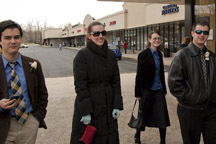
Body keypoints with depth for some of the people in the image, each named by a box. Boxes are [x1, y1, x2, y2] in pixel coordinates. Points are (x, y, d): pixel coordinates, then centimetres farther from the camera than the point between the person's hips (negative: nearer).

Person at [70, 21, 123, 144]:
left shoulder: (111, 55, 5)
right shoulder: (82, 55, -11)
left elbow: (116, 81, 6)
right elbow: (80, 85, -14)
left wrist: (117, 106, -1)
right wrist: (85, 111, -17)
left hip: (107, 105, 5)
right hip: (88, 103, -5)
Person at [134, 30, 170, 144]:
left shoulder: (159, 54, 8)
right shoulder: (143, 55, -10)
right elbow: (139, 75, -11)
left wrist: (164, 89, 17)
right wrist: (138, 93, -11)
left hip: (159, 89, 5)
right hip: (147, 90, -5)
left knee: (163, 116, 1)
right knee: (145, 114, 10)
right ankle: (137, 135, 34)